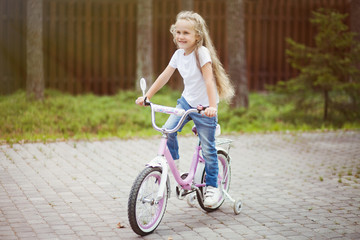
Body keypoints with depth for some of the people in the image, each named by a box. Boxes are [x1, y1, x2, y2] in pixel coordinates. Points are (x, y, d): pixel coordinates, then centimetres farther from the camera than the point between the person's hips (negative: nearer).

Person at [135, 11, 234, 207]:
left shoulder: (202, 53, -19)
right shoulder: (179, 54, 0)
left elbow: (209, 80, -26)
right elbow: (164, 76, 6)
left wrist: (212, 107, -34)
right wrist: (147, 96, 4)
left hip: (204, 106, -5)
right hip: (186, 101, 5)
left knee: (207, 149, -2)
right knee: (168, 129, -16)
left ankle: (212, 187, 12)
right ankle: (173, 162, 7)